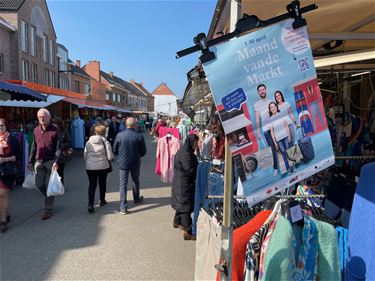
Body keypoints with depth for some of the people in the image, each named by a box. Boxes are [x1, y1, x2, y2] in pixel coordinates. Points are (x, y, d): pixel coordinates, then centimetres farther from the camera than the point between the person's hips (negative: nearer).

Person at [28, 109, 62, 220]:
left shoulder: (55, 131, -10)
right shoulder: (36, 130, 7)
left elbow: (58, 148, -13)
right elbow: (34, 147, 14)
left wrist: (56, 162, -25)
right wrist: (31, 161, 14)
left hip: (51, 162, -5)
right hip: (39, 162, 5)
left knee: (49, 185, 1)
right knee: (39, 184, 10)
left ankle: (48, 209, 11)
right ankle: (49, 198, 38)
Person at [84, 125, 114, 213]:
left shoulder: (88, 142, -1)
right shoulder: (106, 142, -11)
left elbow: (85, 156, 5)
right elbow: (110, 157, -12)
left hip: (90, 167, 1)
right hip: (103, 167, -1)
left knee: (92, 185, 5)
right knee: (102, 183, 17)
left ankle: (90, 204, -5)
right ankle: (102, 200, 32)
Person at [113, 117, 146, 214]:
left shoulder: (119, 135, -11)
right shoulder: (139, 136, -12)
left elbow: (115, 150, -2)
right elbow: (143, 152, -5)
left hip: (123, 163, 0)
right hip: (135, 163, 1)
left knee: (123, 183, 4)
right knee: (135, 181, 22)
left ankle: (123, 207, 2)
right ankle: (136, 199, 40)